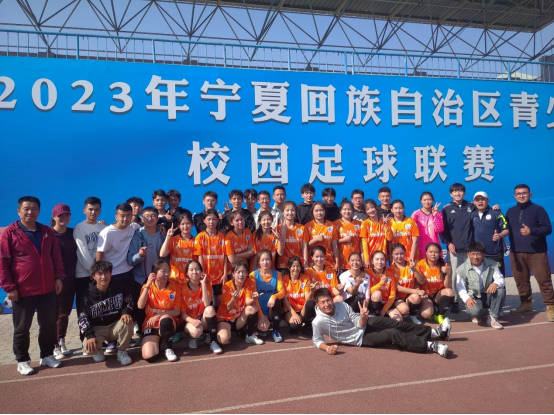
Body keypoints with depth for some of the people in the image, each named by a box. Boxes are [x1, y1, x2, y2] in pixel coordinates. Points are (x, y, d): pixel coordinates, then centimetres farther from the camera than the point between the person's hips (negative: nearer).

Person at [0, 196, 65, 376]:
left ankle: (47, 355, 28)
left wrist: (59, 277, 3)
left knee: (49, 325, 12)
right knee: (22, 328, 9)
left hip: (48, 289, 4)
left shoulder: (47, 232, 7)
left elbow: (56, 257, 11)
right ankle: (22, 361, 24)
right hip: (23, 291, -4)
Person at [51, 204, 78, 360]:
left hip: (70, 279, 5)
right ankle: (54, 346, 15)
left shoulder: (73, 233, 6)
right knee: (54, 313, 5)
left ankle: (61, 342, 28)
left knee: (65, 312, 14)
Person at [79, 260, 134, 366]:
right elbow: (83, 318, -10)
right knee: (88, 346, -30)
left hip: (116, 325, 1)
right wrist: (89, 335, -25)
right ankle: (98, 351, 12)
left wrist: (126, 312, -17)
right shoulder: (88, 295, -11)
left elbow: (129, 301, 6)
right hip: (98, 329, -1)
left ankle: (122, 352, -6)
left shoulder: (119, 287, -8)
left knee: (127, 322, -33)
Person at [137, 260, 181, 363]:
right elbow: (140, 306, -18)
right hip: (151, 326, 1)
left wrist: (158, 316, -19)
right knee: (149, 357, -21)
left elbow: (177, 311, -6)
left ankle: (168, 349, -12)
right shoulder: (147, 287, -1)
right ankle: (157, 342, 16)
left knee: (165, 318, -38)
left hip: (168, 324, -1)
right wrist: (147, 285, -23)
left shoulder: (175, 287, -4)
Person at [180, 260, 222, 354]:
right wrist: (192, 321, -29)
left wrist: (203, 284, -24)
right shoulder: (183, 289, -10)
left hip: (203, 320, 2)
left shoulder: (205, 285, -5)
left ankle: (213, 342, -21)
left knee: (210, 309, -32)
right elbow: (183, 313, -8)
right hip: (189, 321, -2)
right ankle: (193, 338, 3)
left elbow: (207, 304, -22)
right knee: (197, 331, -36)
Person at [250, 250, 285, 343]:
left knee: (276, 301, -32)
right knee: (263, 328, -29)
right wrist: (261, 315, -16)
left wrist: (274, 296, -32)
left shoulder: (277, 274, 2)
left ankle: (276, 331, -12)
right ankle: (265, 326, 12)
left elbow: (282, 292, -9)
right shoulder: (254, 275, -5)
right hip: (260, 310, -2)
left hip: (273, 310, 2)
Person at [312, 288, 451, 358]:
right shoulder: (319, 322, -21)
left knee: (397, 325, -5)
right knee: (393, 335, -19)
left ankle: (435, 332, 6)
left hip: (366, 323, 5)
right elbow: (317, 341, -10)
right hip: (361, 338, -4)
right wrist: (327, 348, -30)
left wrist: (363, 317, -31)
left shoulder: (342, 305, -10)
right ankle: (431, 346, -18)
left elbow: (359, 324, -8)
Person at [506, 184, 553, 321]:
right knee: (521, 280, 10)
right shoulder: (510, 211, 12)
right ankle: (526, 304, 24)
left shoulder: (538, 209, -2)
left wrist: (531, 231, -21)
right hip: (516, 253, 4)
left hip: (537, 252, -4)